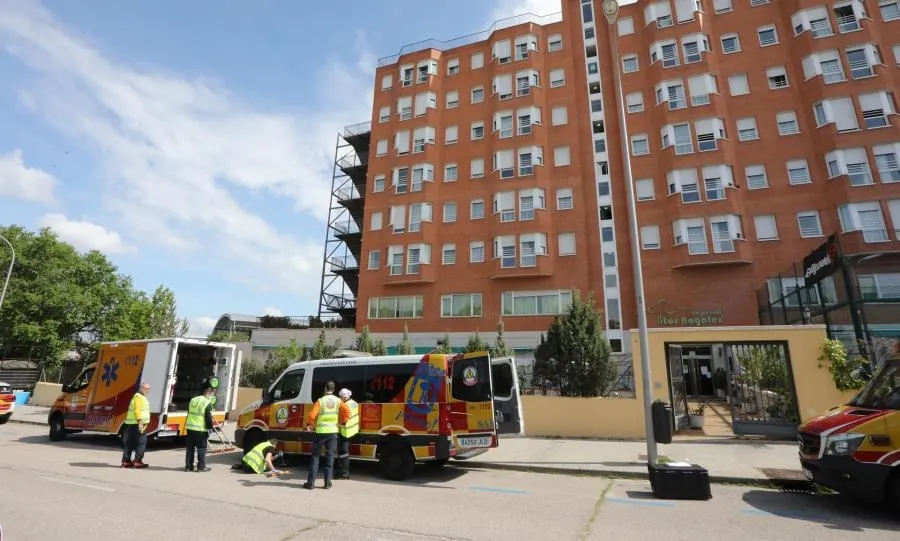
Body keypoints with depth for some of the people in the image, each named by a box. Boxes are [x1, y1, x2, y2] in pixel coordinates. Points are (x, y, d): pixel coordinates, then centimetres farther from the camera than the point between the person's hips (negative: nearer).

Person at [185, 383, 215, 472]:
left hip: (190, 428, 7)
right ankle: (201, 467, 7)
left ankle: (188, 466, 19)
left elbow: (189, 414, 19)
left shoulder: (193, 400, 12)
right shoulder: (207, 403, -11)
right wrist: (210, 428, -3)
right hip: (201, 429, -7)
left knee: (190, 448, 14)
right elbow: (208, 418, -13)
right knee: (201, 448, 3)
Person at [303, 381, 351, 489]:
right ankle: (327, 482, 11)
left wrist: (309, 424, 4)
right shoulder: (338, 401, 0)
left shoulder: (320, 401, -8)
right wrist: (343, 422, 5)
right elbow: (347, 411, -10)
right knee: (330, 456, 10)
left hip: (321, 432, -2)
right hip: (333, 432, 2)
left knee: (315, 456, 8)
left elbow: (312, 415, -15)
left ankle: (310, 482, 9)